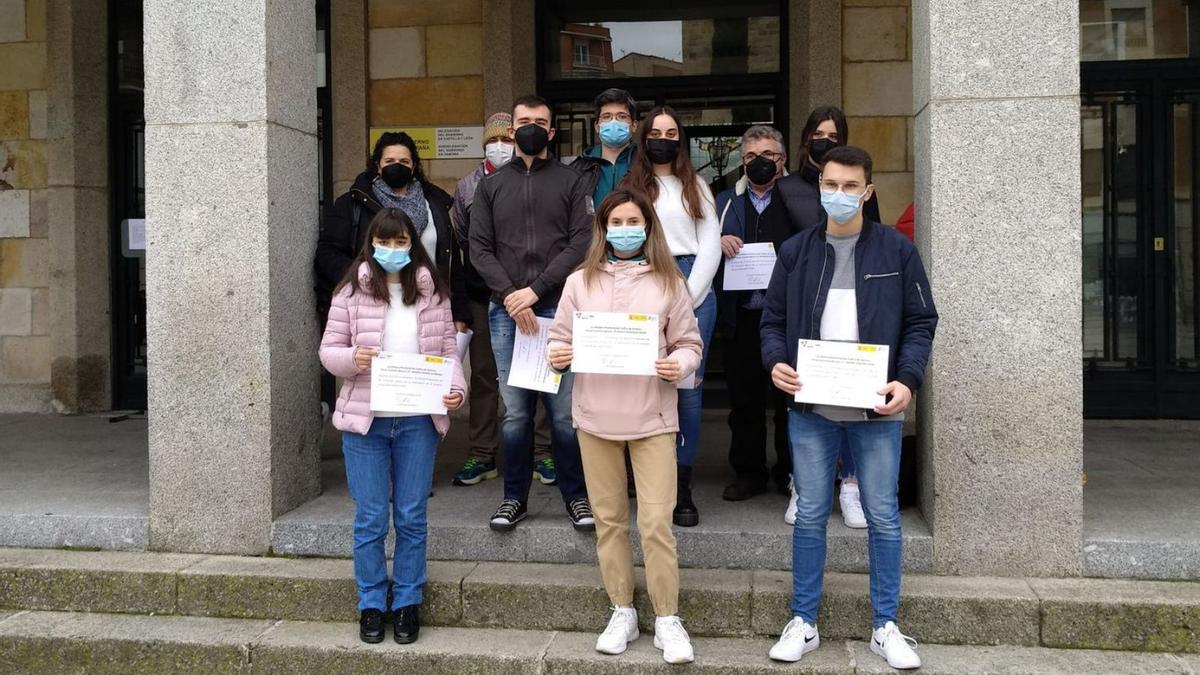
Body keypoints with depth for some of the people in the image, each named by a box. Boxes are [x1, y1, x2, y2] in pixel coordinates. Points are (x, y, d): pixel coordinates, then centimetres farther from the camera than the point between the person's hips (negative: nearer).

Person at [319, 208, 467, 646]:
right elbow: (328, 350, 2)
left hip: (418, 420, 1)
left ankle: (407, 603, 23)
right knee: (370, 520, 6)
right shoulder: (351, 291, 0)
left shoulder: (432, 291, 4)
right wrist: (352, 358, -19)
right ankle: (371, 605, 21)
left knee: (411, 518, 9)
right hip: (365, 418, -1)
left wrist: (456, 387, -11)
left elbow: (448, 349, 6)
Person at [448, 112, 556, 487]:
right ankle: (482, 456, 17)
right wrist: (458, 306, 4)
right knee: (483, 376, 8)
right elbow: (458, 247, 9)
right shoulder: (468, 186, 10)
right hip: (482, 298, 2)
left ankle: (541, 453, 13)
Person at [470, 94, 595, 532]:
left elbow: (581, 244, -1)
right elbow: (479, 249, 7)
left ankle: (576, 495, 13)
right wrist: (511, 296, -8)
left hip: (558, 309, -1)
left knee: (565, 412, -1)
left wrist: (536, 290, -10)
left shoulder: (571, 182, 10)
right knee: (514, 414, 4)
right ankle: (515, 497, 17)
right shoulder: (491, 186, 16)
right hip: (506, 312, 2)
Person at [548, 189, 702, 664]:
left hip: (651, 416, -2)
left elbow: (689, 343, 5)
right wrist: (557, 356, -12)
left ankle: (667, 620, 11)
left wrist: (679, 365, -16)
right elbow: (559, 338, 9)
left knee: (657, 522, -4)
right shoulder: (580, 282, 7)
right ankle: (622, 613, 25)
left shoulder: (669, 282, 3)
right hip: (595, 415, 2)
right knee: (609, 519, 10)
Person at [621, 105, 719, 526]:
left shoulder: (696, 187, 16)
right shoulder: (630, 187, 13)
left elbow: (710, 245, 8)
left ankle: (683, 487, 6)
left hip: (694, 290, 1)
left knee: (688, 389, -1)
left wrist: (688, 297, -5)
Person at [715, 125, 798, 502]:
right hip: (742, 316, 3)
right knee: (744, 398, 8)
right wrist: (719, 242, -4)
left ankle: (791, 471, 16)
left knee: (789, 397, 3)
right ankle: (749, 472, 19)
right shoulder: (726, 202, 16)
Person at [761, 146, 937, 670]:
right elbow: (773, 320, 9)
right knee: (810, 516, 7)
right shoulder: (795, 251, 7)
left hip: (876, 410, -1)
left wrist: (908, 379, -12)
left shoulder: (897, 250, 3)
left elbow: (921, 322, 3)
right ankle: (803, 622, 19)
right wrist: (776, 362, -11)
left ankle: (885, 626, 21)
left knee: (883, 518, 7)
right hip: (810, 409, 1)